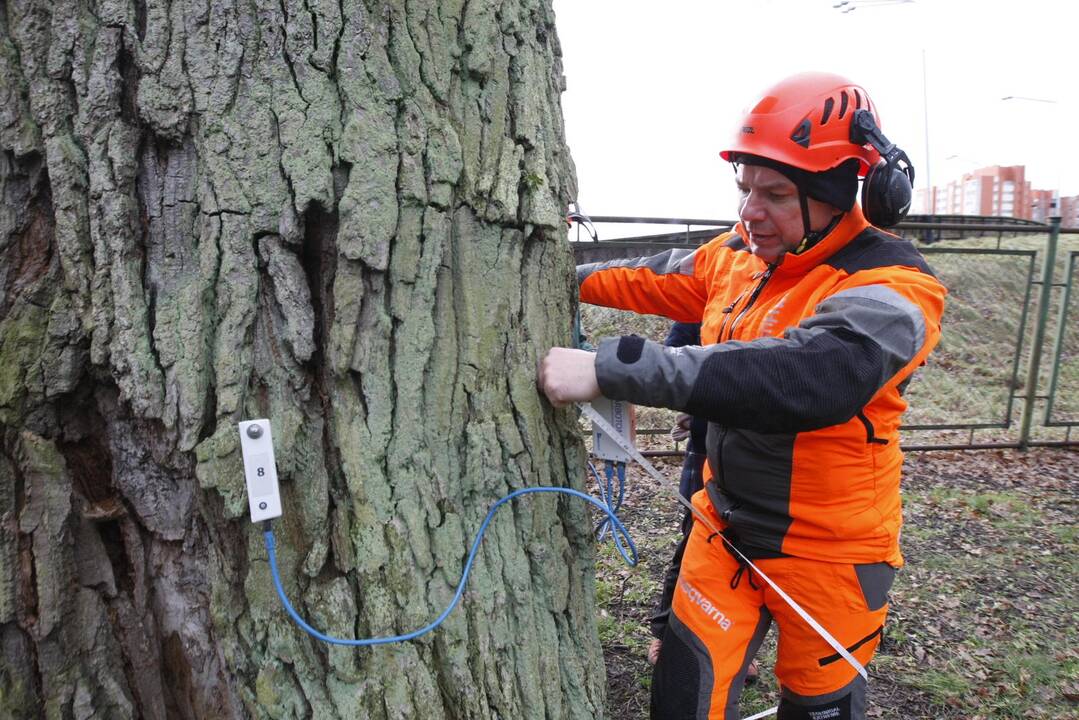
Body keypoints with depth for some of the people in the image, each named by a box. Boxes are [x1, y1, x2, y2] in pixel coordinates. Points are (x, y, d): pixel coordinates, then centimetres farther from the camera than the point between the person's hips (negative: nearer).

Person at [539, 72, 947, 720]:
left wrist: (608, 368, -44)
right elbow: (653, 279, 16)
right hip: (724, 527, 5)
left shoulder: (891, 290, -23)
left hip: (828, 555, -5)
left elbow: (798, 377, -41)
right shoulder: (736, 256, -2)